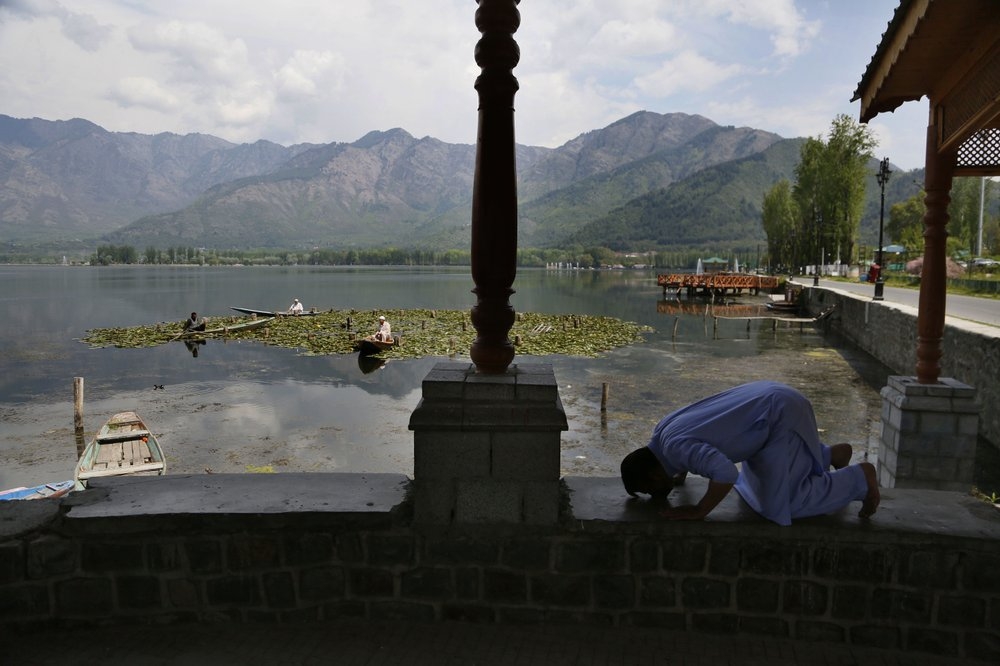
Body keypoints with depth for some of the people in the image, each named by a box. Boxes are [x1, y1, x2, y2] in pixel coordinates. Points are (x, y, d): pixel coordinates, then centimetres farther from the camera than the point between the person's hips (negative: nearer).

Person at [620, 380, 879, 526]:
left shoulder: (675, 447, -24)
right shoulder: (662, 430, 5)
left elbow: (726, 472, -39)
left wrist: (699, 511, -26)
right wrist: (680, 474, 23)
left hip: (782, 414, -10)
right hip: (770, 398, 10)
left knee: (778, 505, -7)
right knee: (758, 481, 27)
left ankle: (860, 478, 6)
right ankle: (831, 454, 30)